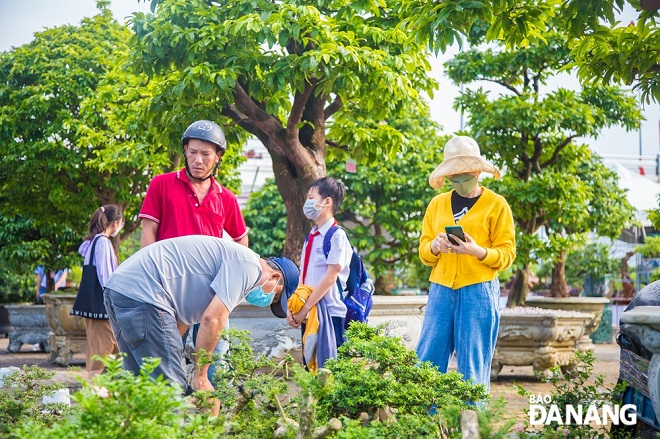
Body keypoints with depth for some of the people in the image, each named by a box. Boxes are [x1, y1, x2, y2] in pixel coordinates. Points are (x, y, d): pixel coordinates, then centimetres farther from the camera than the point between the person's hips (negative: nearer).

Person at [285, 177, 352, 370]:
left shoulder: (337, 236, -9)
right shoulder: (311, 237, 15)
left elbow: (330, 277, -14)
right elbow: (303, 276, 12)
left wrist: (305, 308, -14)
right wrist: (292, 307, -1)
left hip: (328, 312, -7)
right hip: (307, 312, 8)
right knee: (309, 366, 10)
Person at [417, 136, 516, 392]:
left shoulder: (496, 205, 2)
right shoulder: (437, 204, 14)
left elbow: (506, 254, -1)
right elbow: (423, 251, 13)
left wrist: (477, 251, -19)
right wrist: (434, 247, -10)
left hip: (479, 290, -4)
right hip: (441, 290, 4)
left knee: (473, 366, -3)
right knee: (428, 360, 0)